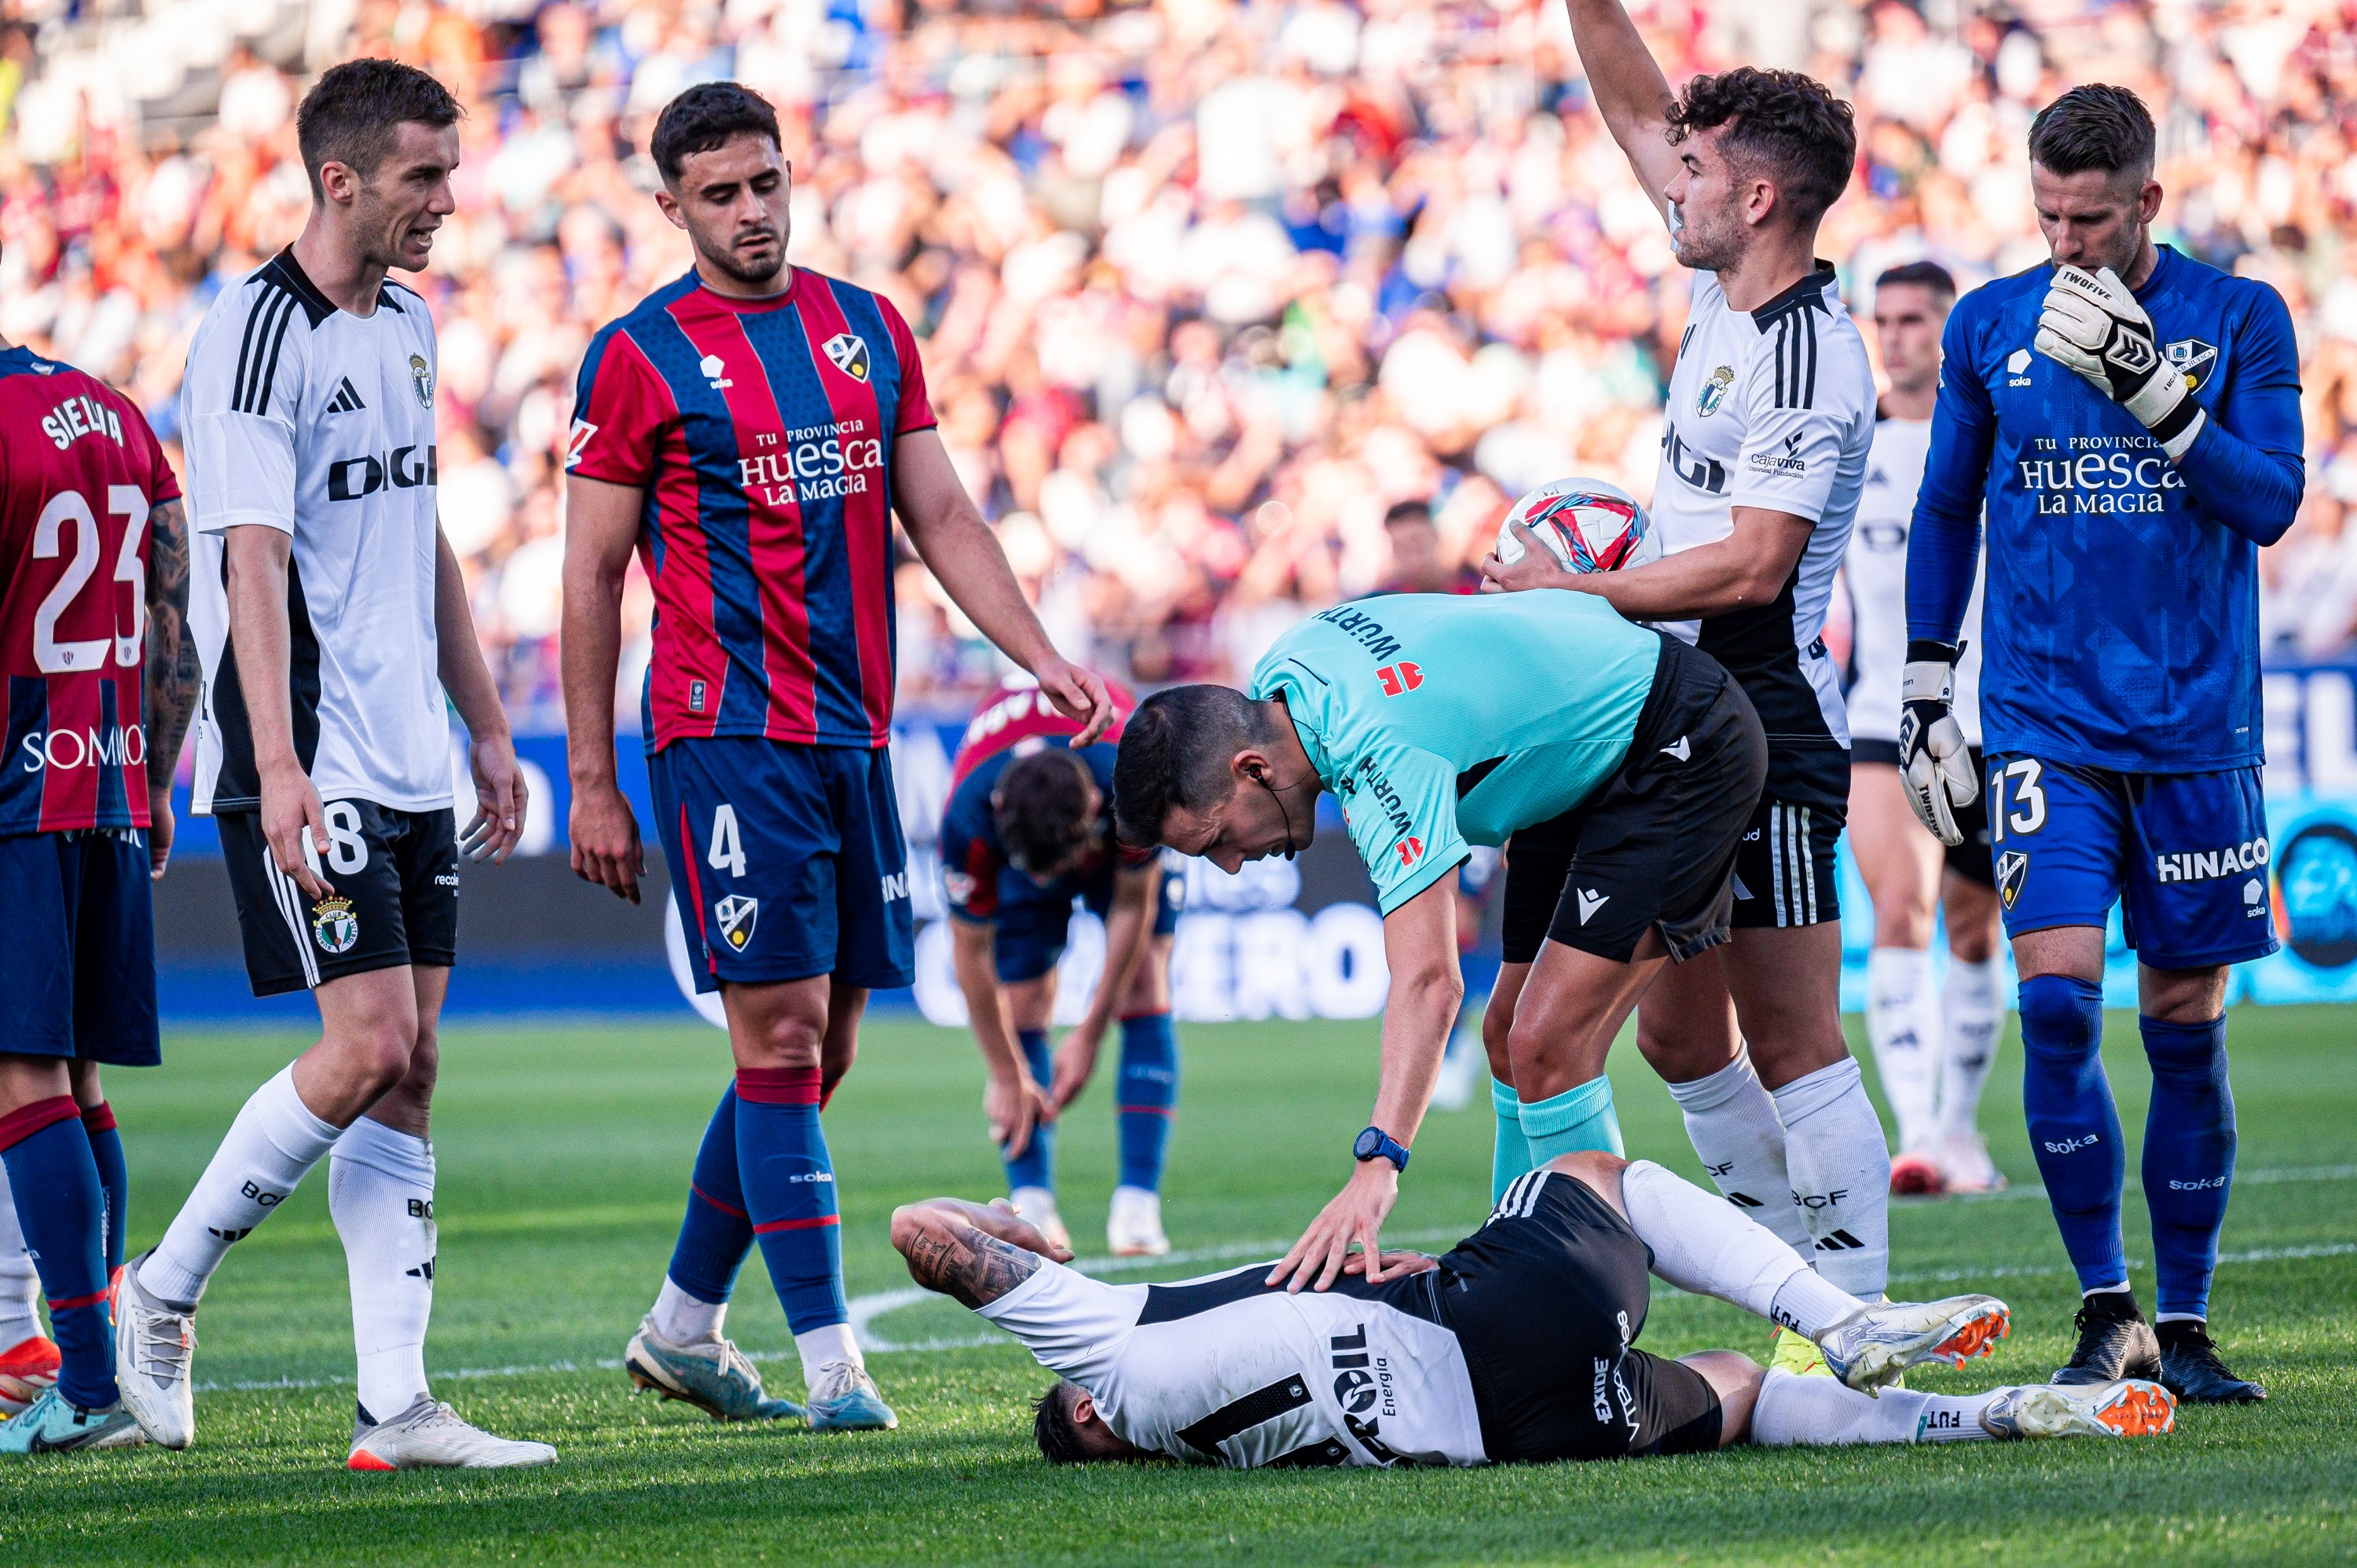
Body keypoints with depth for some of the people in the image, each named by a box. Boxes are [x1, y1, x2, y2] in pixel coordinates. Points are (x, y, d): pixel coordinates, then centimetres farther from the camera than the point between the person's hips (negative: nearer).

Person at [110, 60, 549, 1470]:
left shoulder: (409, 328, 15)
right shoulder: (256, 335, -12)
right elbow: (251, 560, -19)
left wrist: (488, 727, 23)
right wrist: (277, 766, -27)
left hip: (411, 767, 8)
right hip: (311, 763, -8)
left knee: (408, 1073, 3)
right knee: (368, 1047, -14)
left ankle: (396, 1408, 3)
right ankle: (163, 1294, 4)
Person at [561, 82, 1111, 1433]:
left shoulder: (871, 331, 13)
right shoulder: (640, 357, -2)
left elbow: (941, 516, 16)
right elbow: (593, 577, -1)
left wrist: (1042, 657, 3)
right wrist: (592, 783, -4)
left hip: (852, 736, 6)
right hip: (728, 735, -6)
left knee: (819, 1054, 9)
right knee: (782, 1036, -11)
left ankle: (685, 1326, 22)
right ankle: (831, 1358, -10)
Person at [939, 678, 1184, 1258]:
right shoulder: (968, 819, -41)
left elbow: (1133, 905, -24)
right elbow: (971, 954, -25)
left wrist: (1087, 1037, -19)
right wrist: (1009, 1078, -18)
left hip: (1123, 846, -1)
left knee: (1143, 989, -14)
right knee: (1022, 1008, -11)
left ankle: (1138, 1205, -14)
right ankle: (1031, 1203, -5)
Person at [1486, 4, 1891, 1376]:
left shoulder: (1807, 359, -18)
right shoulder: (1731, 299, 9)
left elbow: (1754, 565, -23)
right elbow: (1642, 110, 20)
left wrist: (1572, 591, -16)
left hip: (1768, 735, -10)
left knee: (1792, 1045, -7)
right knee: (1678, 1032, 12)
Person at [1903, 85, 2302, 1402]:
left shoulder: (2241, 320, 1)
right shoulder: (1990, 328, 6)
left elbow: (2271, 503, -8)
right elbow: (1947, 512, 16)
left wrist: (2151, 393, -19)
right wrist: (1924, 687, 13)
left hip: (2197, 725, 0)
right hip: (2046, 722, 0)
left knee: (2187, 1023, 4)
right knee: (2057, 1000, -14)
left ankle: (2183, 1326, 14)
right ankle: (2108, 1315, -6)